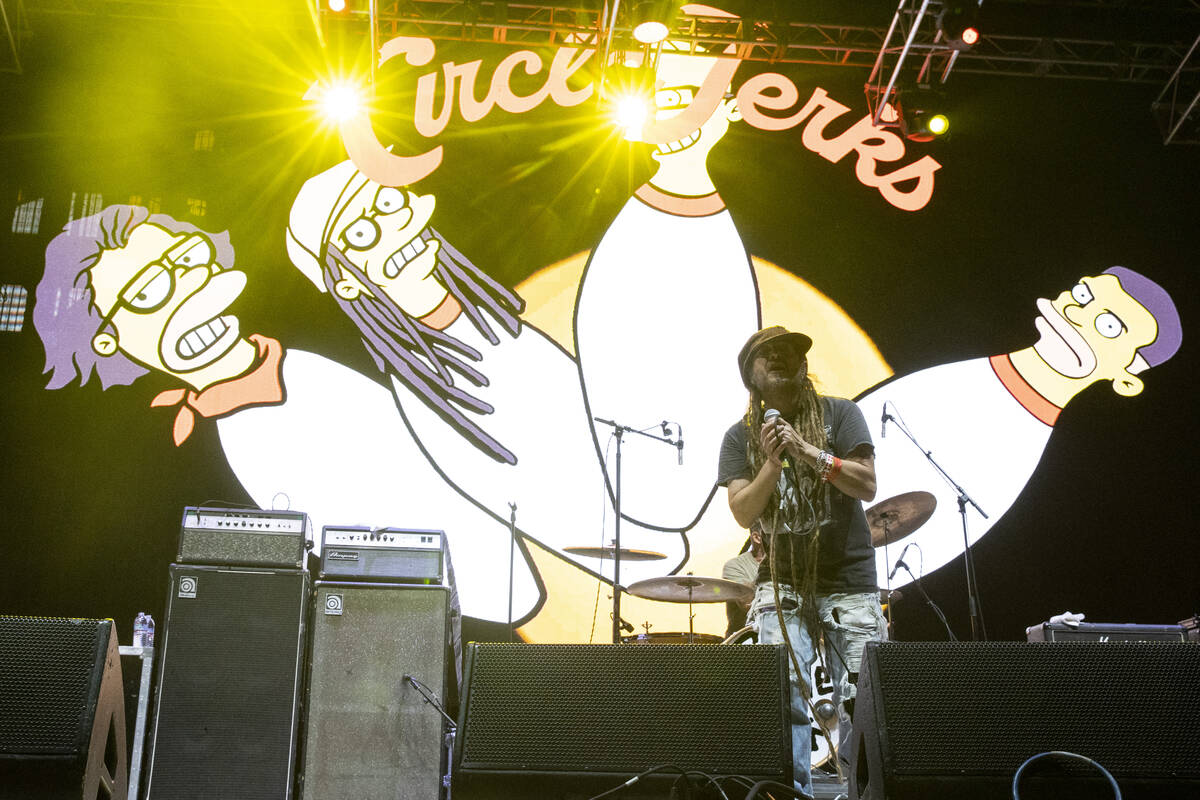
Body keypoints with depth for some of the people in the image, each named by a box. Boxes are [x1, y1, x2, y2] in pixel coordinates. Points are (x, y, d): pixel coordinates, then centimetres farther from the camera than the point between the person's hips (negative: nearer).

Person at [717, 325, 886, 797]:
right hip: (783, 582, 1)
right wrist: (772, 464, -18)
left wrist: (808, 451, -18)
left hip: (849, 580, 0)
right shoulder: (740, 437, 8)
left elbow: (866, 485, -6)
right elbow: (742, 512, -2)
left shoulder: (839, 415, 4)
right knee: (784, 692, -14)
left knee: (860, 699, -4)